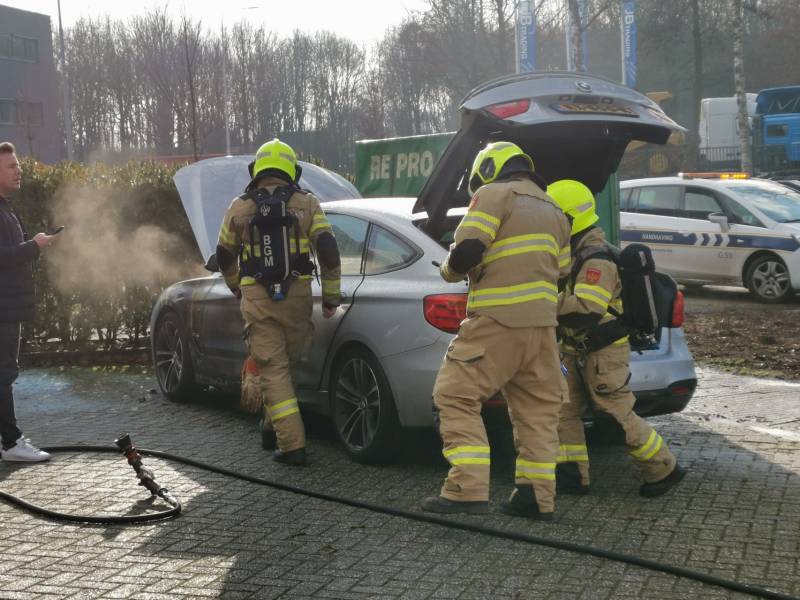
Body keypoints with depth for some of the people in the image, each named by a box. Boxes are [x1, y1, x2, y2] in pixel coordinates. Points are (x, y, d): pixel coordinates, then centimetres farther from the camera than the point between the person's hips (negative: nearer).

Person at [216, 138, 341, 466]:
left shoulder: (239, 208, 6)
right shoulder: (306, 204, 3)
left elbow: (225, 256, 17)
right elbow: (328, 250, -5)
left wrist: (237, 287, 35)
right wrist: (331, 297, 3)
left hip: (257, 299, -1)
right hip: (297, 295, 1)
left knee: (273, 369, 1)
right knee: (287, 361, 19)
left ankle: (292, 445, -3)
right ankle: (272, 426, 27)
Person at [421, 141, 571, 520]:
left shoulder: (495, 194, -2)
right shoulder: (553, 211, 23)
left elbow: (466, 251, -13)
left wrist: (450, 270, 6)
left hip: (497, 321, -8)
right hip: (542, 321, 8)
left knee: (456, 397, -3)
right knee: (536, 407, 11)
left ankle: (468, 489, -10)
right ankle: (537, 496, 12)